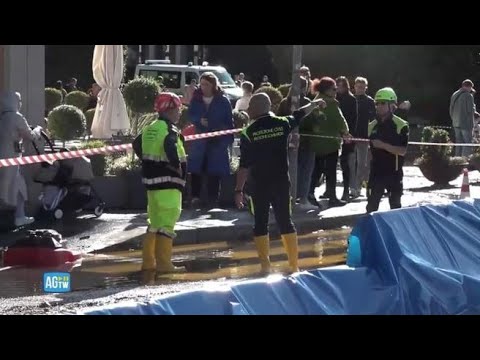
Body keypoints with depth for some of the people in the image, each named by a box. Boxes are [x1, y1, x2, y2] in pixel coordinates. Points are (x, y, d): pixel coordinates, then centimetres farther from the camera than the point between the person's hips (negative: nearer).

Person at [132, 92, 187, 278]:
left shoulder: (150, 129, 12)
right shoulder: (170, 129, -13)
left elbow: (137, 145, 19)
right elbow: (170, 146, -32)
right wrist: (177, 165, -19)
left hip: (152, 181, 9)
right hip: (168, 182, -9)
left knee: (154, 222, 17)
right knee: (166, 223, -7)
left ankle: (148, 261, 21)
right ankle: (163, 263, -9)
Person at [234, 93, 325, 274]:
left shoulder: (248, 133, -10)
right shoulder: (282, 124, -1)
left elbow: (244, 165, -12)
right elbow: (300, 114, 20)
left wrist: (239, 190, -9)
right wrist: (315, 103, 40)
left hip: (260, 185, -3)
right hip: (282, 182, 3)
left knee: (260, 223, 6)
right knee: (285, 221, 12)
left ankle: (265, 266, 1)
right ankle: (294, 264, 11)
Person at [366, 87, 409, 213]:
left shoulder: (401, 125, -8)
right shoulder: (372, 126, 7)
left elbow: (402, 151, -15)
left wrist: (383, 145, -24)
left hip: (394, 173, -3)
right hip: (376, 172, 4)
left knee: (395, 206, 9)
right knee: (372, 206, 2)